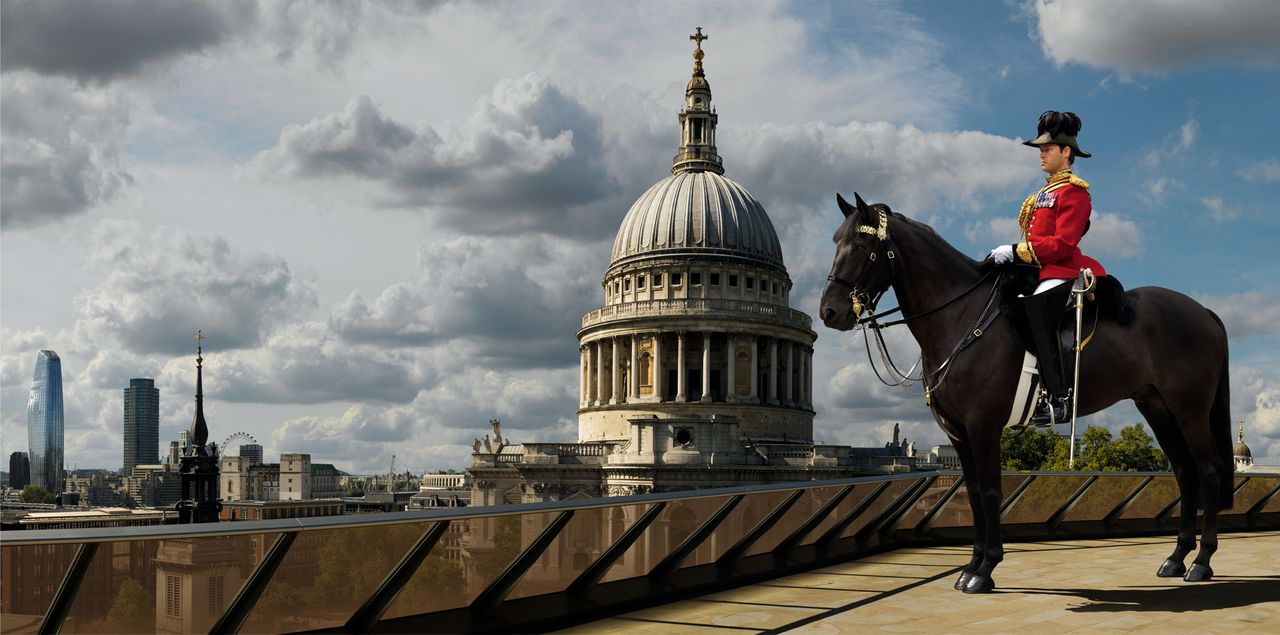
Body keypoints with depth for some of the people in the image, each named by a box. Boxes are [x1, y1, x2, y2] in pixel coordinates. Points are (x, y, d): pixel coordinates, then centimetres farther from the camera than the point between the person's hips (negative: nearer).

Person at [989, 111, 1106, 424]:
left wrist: (1017, 250, -20)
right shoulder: (1047, 191, 22)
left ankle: (1059, 396, -36)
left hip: (1063, 273, -10)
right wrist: (1009, 253, 8)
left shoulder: (1073, 192, -6)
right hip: (1041, 272, 10)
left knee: (1035, 305, -33)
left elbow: (1062, 244, -17)